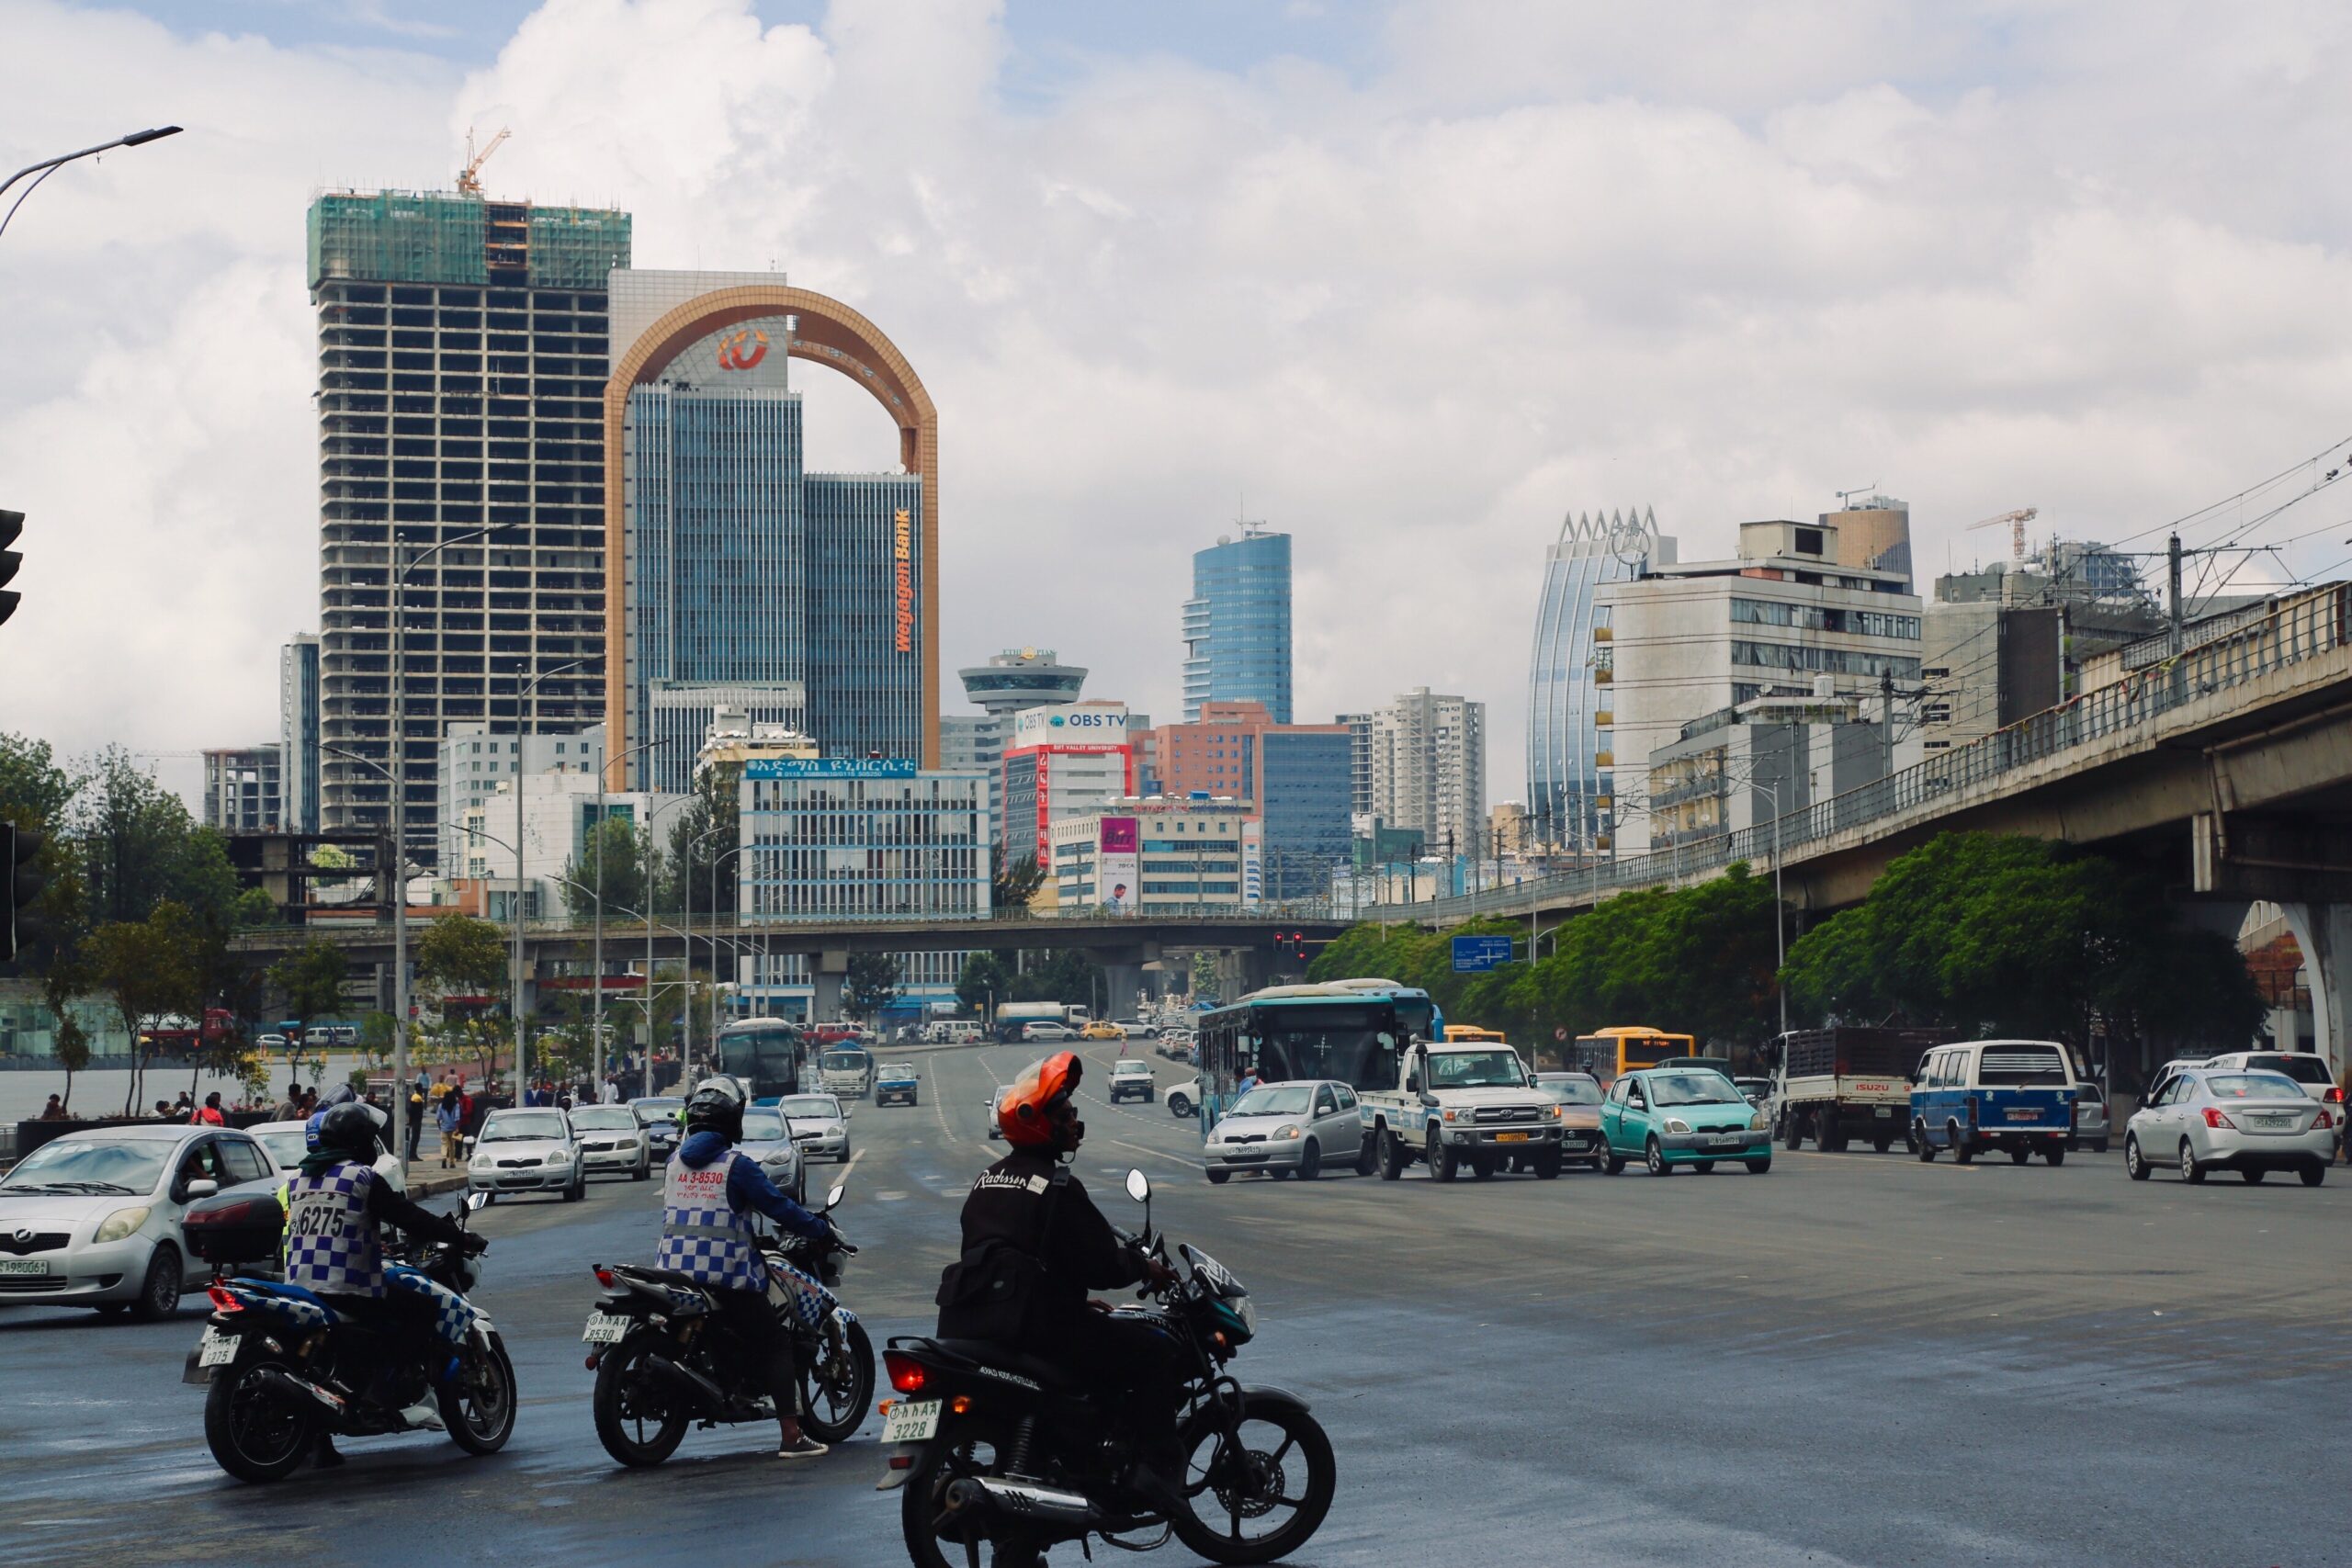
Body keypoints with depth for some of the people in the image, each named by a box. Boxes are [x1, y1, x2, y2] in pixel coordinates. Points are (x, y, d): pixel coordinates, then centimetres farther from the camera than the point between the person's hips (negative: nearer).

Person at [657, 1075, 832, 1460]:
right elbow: (777, 1207, -9)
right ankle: (791, 1436, -7)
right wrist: (821, 1229, 4)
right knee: (775, 1345, 0)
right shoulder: (736, 1164, -7)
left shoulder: (674, 1162, 12)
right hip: (724, 1274, -6)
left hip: (672, 1268, 6)